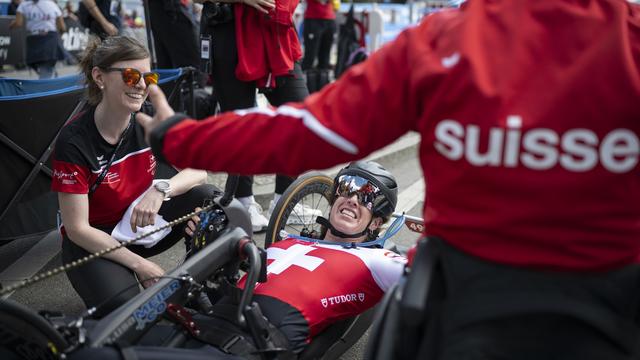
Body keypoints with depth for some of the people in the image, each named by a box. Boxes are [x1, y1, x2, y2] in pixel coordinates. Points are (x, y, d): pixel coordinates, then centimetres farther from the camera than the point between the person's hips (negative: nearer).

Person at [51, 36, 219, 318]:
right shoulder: (74, 142, -23)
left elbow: (198, 171, -11)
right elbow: (78, 229, -21)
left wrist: (161, 189, -33)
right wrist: (140, 265, -25)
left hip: (142, 223, 5)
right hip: (93, 241, -5)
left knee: (208, 200, -20)